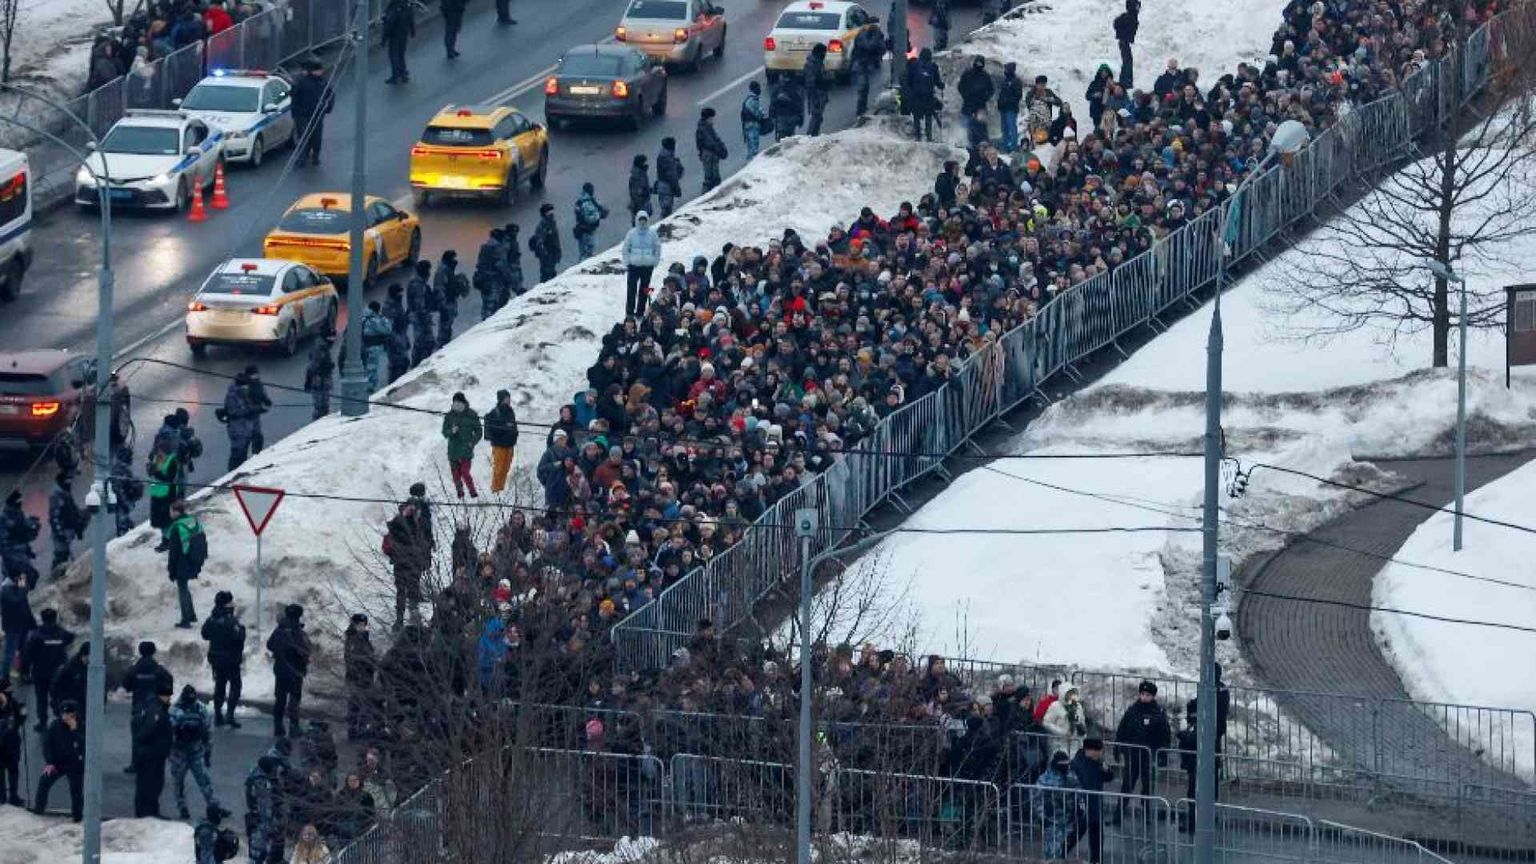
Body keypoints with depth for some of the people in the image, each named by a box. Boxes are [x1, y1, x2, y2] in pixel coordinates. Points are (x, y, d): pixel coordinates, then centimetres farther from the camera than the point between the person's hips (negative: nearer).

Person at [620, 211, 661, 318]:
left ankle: (640, 312, 15)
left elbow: (657, 249, 9)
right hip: (633, 265, -1)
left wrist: (655, 262, 4)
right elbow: (625, 249, 4)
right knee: (631, 290, -4)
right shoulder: (631, 233, -2)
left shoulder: (652, 234, 0)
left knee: (644, 290, 6)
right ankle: (629, 312, 2)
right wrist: (627, 262, -2)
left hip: (648, 266, 1)